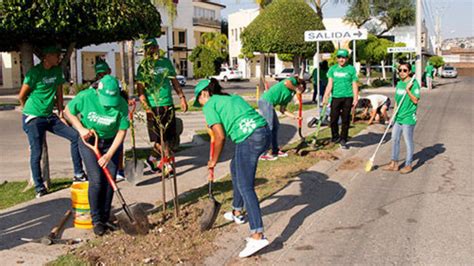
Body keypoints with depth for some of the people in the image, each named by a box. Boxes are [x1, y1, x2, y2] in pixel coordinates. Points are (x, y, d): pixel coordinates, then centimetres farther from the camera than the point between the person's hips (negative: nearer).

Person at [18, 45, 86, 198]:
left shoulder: (57, 71, 6)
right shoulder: (35, 72, -13)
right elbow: (21, 96, -7)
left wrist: (61, 114, 9)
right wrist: (29, 111, 9)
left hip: (50, 117, 6)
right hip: (33, 119, -6)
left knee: (75, 136, -4)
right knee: (36, 153, -2)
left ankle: (78, 174, 5)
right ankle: (39, 187, 13)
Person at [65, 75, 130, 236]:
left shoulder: (122, 105, -22)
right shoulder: (85, 97, -22)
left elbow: (122, 131, -15)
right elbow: (69, 112, -4)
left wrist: (109, 155, -21)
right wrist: (81, 129, -17)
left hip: (111, 143, 1)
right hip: (89, 140, -1)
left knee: (109, 181, -1)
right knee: (96, 180, -11)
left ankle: (105, 219, 14)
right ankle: (96, 220, 1)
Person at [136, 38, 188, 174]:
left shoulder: (166, 62, 11)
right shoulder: (144, 66, -3)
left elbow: (174, 80, 19)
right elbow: (140, 89, -7)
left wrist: (182, 97, 14)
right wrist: (146, 106, -18)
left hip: (168, 105, 5)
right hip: (153, 106, -5)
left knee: (168, 137, 9)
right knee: (158, 138, -5)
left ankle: (152, 158, 25)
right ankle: (167, 160, 9)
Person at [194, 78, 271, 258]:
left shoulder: (210, 105, 5)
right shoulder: (233, 97, 28)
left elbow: (220, 137, -2)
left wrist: (214, 161, 10)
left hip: (248, 139, -9)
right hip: (264, 132, 9)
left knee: (245, 187, -8)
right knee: (235, 167, 28)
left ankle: (257, 236, -16)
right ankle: (237, 212, 42)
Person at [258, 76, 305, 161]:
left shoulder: (290, 95, 25)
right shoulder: (293, 81, 4)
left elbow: (282, 110, 22)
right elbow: (286, 82, -23)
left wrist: (294, 117, 20)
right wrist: (296, 89, -7)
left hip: (269, 104, 10)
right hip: (266, 101, -10)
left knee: (275, 126, 16)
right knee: (269, 128, -7)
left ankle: (275, 151, 25)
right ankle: (262, 154, -2)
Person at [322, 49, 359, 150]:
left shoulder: (351, 69, 2)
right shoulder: (333, 69, 8)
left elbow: (354, 85, 2)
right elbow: (330, 84, 4)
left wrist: (355, 98, -3)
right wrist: (326, 97, -6)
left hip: (347, 97, -1)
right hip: (335, 97, 2)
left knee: (346, 120, 4)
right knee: (333, 119, -1)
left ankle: (343, 140, 14)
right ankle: (335, 136, 21)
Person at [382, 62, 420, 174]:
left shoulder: (414, 83, -11)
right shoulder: (399, 83, 11)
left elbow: (416, 100, -16)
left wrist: (408, 90, -25)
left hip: (408, 117, -8)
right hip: (398, 117, 8)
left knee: (408, 141, 2)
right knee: (394, 139, 12)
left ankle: (408, 165, 15)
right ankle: (394, 163, 23)